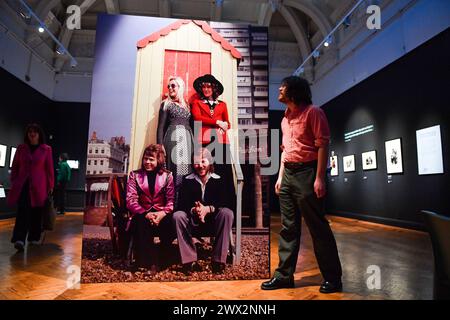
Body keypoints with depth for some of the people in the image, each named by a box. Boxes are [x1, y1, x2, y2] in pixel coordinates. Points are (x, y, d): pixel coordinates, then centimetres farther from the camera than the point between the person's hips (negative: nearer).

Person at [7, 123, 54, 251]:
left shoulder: (46, 149, 1)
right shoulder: (21, 148, 8)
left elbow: (49, 168, 2)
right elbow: (14, 166, 13)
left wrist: (50, 185, 2)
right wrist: (14, 182, 6)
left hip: (39, 186, -1)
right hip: (23, 184, 1)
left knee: (36, 212, 6)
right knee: (23, 211, -11)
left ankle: (34, 237, 19)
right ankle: (19, 239, -16)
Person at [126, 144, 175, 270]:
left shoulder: (167, 176, 9)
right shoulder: (135, 175, 10)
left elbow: (171, 200, -1)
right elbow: (131, 200, -2)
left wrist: (163, 213, -23)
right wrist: (146, 214, -20)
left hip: (161, 214, 0)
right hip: (142, 214, 0)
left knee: (170, 223, -32)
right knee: (142, 222, -34)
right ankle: (149, 261, -22)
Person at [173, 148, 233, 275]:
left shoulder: (218, 180, -2)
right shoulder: (187, 180, 0)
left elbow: (224, 203, -9)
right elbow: (182, 204, -6)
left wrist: (208, 209, -27)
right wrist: (194, 210, -28)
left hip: (214, 221, -1)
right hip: (193, 221, 1)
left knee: (227, 213, -30)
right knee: (177, 215, -27)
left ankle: (218, 260, -24)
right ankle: (190, 260, -24)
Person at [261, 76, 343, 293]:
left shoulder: (313, 112, -4)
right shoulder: (285, 117, 18)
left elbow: (323, 145, -11)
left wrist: (319, 178, -18)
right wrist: (280, 176, 14)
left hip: (306, 173, -7)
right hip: (288, 174, 8)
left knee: (317, 227, 0)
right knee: (288, 227, 9)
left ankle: (333, 278, 14)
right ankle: (284, 275, 17)